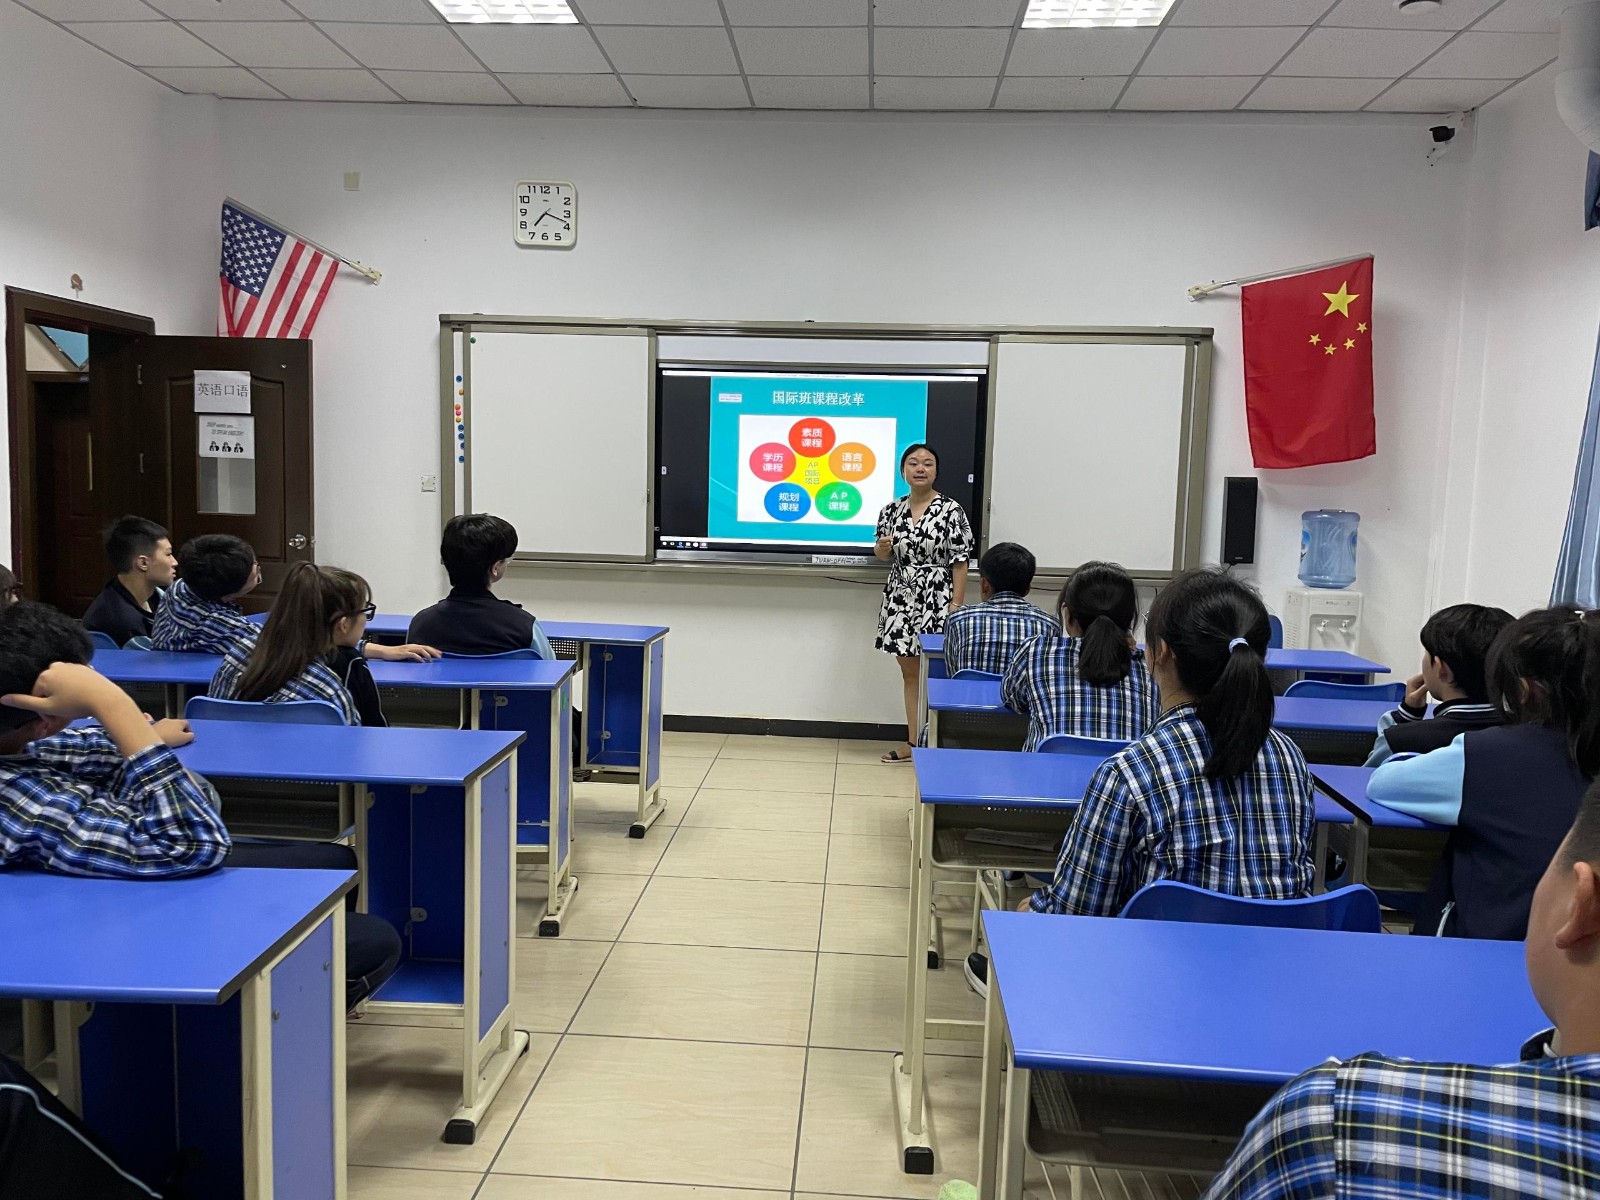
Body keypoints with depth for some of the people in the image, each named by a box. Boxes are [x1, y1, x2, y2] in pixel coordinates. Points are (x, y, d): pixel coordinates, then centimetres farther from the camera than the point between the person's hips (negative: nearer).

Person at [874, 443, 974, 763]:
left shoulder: (950, 511, -7)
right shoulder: (892, 510, 7)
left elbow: (960, 561, -8)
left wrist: (957, 604, -13)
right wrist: (882, 548, -6)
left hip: (936, 599, -5)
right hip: (901, 597, 5)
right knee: (909, 671, 10)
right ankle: (913, 742, 18)